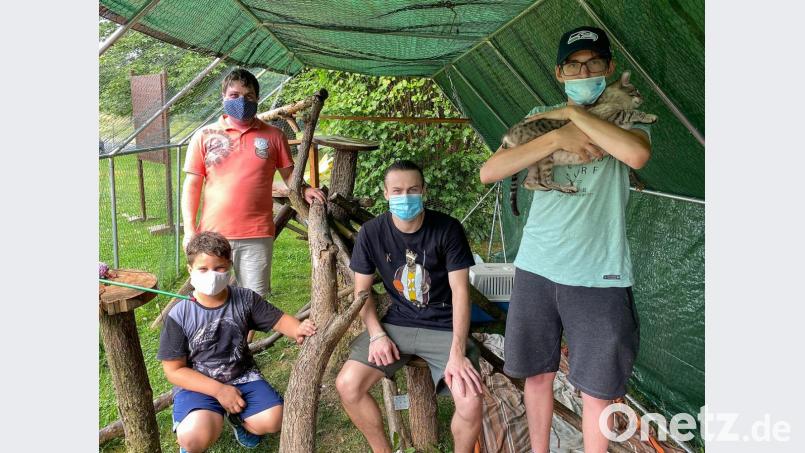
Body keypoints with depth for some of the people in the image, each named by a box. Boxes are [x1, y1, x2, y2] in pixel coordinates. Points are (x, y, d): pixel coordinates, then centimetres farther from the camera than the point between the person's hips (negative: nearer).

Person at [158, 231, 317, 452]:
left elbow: (278, 319, -4)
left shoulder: (245, 299, -6)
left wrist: (298, 329, -30)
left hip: (241, 376, 3)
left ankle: (239, 418, 18)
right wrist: (219, 390, -17)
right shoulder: (179, 316, -13)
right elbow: (174, 370, -9)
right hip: (197, 384, -2)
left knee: (272, 420, -18)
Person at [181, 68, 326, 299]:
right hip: (213, 234, 1)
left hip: (257, 236, 0)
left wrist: (304, 190, -9)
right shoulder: (205, 136, 4)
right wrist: (189, 230, -2)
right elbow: (192, 185, 4)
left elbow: (288, 174, 12)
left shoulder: (273, 136, 5)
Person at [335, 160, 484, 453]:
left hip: (443, 327, -2)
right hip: (396, 323, 3)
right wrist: (377, 334, -11)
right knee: (347, 385, -16)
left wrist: (457, 352, -21)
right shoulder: (371, 233, -5)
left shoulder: (447, 229, -12)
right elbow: (362, 290, 4)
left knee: (471, 402, -24)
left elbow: (460, 291, -12)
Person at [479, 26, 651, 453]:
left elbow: (637, 155, -24)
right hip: (536, 269, 3)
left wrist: (574, 113, -15)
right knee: (539, 373, 15)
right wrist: (558, 137, -16)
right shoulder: (541, 118, 7)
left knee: (596, 390, 7)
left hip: (599, 277, -2)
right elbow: (489, 172, -8)